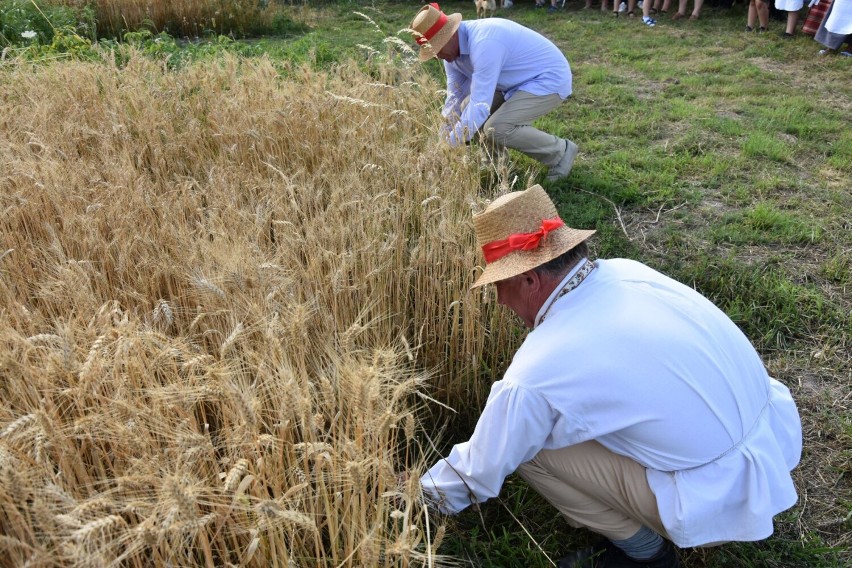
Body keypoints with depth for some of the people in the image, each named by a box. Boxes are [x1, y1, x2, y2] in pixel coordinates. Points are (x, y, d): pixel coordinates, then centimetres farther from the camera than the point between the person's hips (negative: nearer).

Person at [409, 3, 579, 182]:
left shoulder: (484, 43, -32)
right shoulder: (452, 49, -3)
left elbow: (480, 104, -33)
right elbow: (455, 96, 4)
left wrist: (451, 145, -27)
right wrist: (442, 138, -4)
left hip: (550, 79, -9)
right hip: (520, 80, 9)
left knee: (496, 129, -23)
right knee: (468, 108, -1)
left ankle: (560, 152, -4)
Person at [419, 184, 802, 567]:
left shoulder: (536, 373, -22)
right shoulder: (625, 271, -4)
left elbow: (480, 469, -4)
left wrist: (428, 494, 16)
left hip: (726, 502, -7)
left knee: (532, 448, -6)